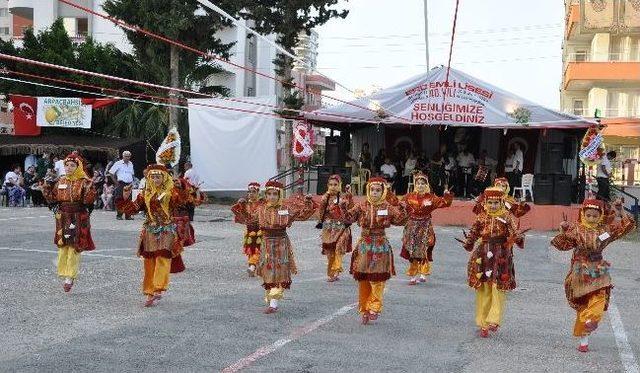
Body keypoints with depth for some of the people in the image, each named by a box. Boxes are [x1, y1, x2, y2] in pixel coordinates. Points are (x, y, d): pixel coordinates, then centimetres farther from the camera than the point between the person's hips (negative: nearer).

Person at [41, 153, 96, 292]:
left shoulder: (84, 182, -6)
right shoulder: (60, 181, 8)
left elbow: (88, 201, -14)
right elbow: (53, 200, 9)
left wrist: (90, 190, -30)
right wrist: (46, 189, -3)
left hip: (79, 219, -4)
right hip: (62, 218, 4)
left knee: (74, 246, -3)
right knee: (63, 246, 7)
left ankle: (70, 277, 5)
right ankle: (65, 275, 19)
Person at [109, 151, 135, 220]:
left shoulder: (131, 164, 14)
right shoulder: (118, 164, -3)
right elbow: (111, 172, -2)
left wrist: (131, 181, 12)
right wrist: (116, 182, -6)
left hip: (129, 184, 5)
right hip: (121, 184, -5)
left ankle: (128, 216, 9)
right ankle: (119, 215, 1)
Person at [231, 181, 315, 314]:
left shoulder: (287, 208, -3)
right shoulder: (261, 209, 2)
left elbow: (303, 214, 4)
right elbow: (247, 217, 13)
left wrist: (308, 203, -10)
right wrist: (242, 206, 0)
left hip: (282, 244, -2)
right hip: (267, 243, 2)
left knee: (280, 274, -6)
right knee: (268, 273, 9)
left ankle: (274, 303, -6)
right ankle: (269, 300, 24)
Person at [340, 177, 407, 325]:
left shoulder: (388, 207, -4)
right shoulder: (362, 206, 0)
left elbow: (400, 221, -11)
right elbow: (349, 218, -4)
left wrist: (400, 208, -28)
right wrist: (344, 208, -21)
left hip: (380, 247, -2)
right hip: (363, 246, 2)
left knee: (377, 279, 1)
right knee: (362, 279, 8)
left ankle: (374, 308, 17)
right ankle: (364, 310, 20)